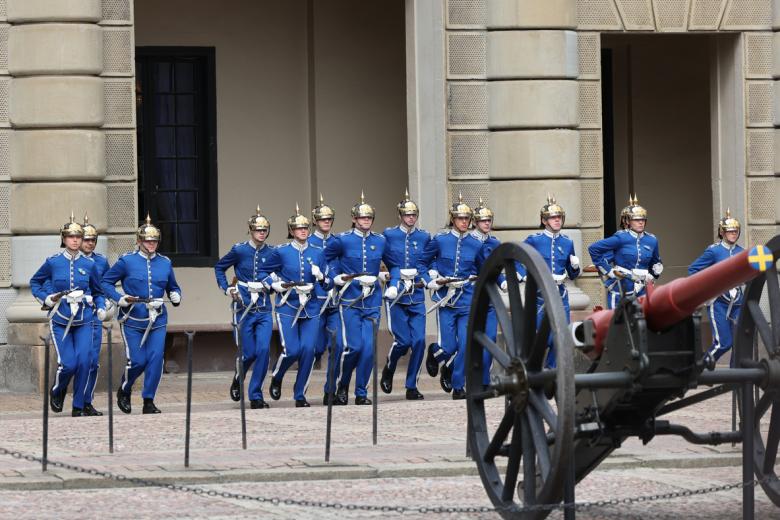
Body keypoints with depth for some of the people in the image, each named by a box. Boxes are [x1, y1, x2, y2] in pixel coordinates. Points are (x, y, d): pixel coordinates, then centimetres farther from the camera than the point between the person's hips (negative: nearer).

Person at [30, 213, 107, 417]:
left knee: (84, 362, -10)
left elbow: (98, 291, 19)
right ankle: (57, 392, 22)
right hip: (60, 321, -2)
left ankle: (78, 407, 3)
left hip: (84, 321, 2)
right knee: (68, 364, -11)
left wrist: (101, 308, 1)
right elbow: (35, 283, 15)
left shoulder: (89, 264, 5)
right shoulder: (53, 262, 0)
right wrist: (46, 299, 0)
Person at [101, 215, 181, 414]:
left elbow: (173, 287, 21)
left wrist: (176, 296, -2)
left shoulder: (165, 262, 9)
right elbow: (106, 282, 2)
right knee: (137, 360, -5)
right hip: (133, 320, -3)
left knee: (156, 359, -8)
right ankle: (124, 390, 24)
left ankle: (149, 401, 2)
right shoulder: (127, 261, -2)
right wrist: (119, 298, -13)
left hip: (157, 321, 3)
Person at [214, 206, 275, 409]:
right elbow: (219, 268, 11)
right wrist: (227, 288, -1)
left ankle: (255, 396, 0)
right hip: (243, 309, -2)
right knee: (248, 352, -1)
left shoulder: (272, 253, 3)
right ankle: (237, 380, 33)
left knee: (263, 350, -11)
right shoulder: (239, 250, -2)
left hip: (264, 310, 2)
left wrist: (270, 284, -5)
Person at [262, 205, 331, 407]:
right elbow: (263, 273, 9)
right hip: (287, 308, -3)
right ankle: (276, 379, 20)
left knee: (308, 350, -6)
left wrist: (321, 277, -11)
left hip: (311, 309, 3)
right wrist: (274, 284, -8)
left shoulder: (318, 253, 7)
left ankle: (300, 395, 5)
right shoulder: (281, 252, -1)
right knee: (292, 351, -11)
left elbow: (327, 285, 10)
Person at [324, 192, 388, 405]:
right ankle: (341, 385, 13)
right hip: (350, 300, -3)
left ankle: (361, 393, 6)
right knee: (353, 346, -11)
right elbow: (327, 257, 12)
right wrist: (336, 276, 2)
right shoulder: (343, 240, -3)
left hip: (372, 301, 3)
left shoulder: (380, 241, 7)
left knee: (369, 348, -3)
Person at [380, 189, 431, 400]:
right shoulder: (388, 235, 2)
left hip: (416, 297, 3)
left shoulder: (424, 237, 9)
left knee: (419, 341, -6)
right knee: (403, 340, -11)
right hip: (396, 296, -3)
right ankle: (388, 371, 19)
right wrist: (392, 276, -6)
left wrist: (424, 278, 3)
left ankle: (411, 387, 4)